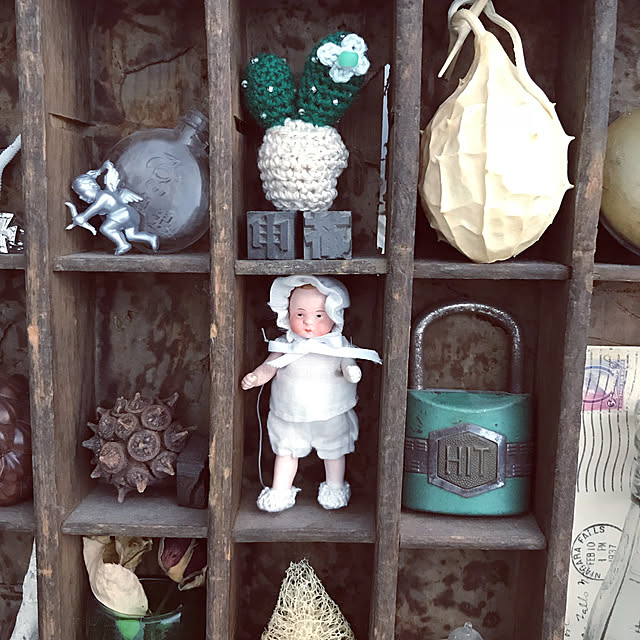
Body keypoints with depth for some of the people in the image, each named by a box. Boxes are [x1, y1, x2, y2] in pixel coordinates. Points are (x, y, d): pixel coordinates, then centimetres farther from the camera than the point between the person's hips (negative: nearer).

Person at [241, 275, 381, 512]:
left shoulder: (338, 346, -10)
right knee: (286, 452, 16)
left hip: (331, 417, -1)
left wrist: (352, 372, -30)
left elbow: (349, 366, -7)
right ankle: (281, 491, 34)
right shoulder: (285, 345, -7)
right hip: (289, 418, 1)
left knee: (333, 452, 17)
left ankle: (335, 488, 41)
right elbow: (269, 367, -4)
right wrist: (255, 377, -23)